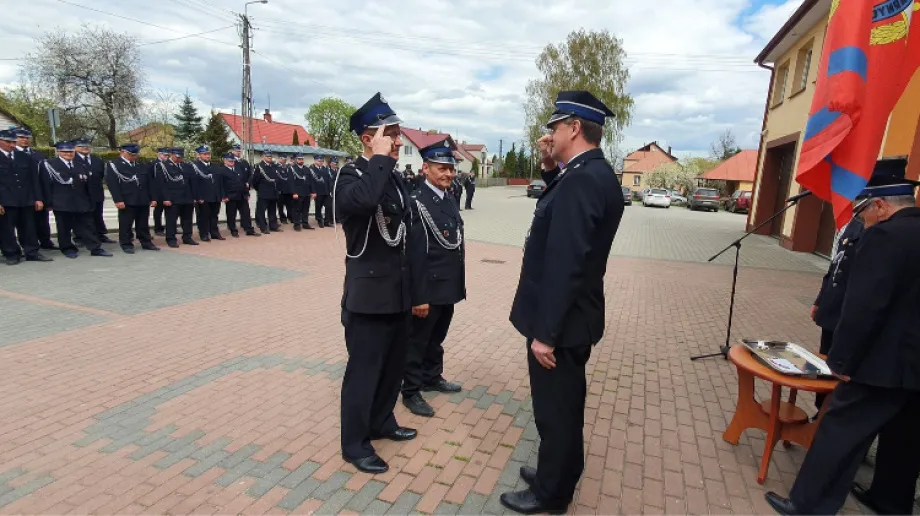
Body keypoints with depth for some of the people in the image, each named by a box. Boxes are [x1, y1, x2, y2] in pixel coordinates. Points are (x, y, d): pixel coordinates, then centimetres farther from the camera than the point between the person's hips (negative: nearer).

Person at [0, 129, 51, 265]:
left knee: (28, 228, 8)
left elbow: (33, 178, 12)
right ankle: (11, 255, 11)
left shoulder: (24, 157, 12)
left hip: (26, 199, 3)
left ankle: (32, 253, 14)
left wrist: (38, 198, 4)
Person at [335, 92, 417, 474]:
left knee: (393, 364, 20)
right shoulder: (351, 176, -12)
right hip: (369, 293, -8)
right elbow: (364, 200, -39)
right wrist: (382, 157, -24)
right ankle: (355, 444, 23)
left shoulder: (395, 177, 10)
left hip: (398, 291, 8)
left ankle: (381, 422, 40)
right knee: (364, 369, 5)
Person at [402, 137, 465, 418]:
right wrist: (419, 296, -20)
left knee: (436, 339, 23)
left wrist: (459, 286, 14)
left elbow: (456, 248, 12)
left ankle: (432, 378, 41)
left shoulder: (450, 203, 9)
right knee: (417, 341, 8)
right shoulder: (416, 203, -16)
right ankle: (411, 392, 23)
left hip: (448, 289, 8)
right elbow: (415, 255, -20)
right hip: (428, 290, -8)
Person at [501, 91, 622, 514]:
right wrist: (549, 170, 6)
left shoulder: (582, 178, -24)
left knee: (555, 409, 9)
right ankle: (560, 473, 44)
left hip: (560, 322, -10)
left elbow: (565, 263, -28)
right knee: (564, 405, 23)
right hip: (573, 316, 10)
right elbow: (561, 209, 20)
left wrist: (545, 332, -22)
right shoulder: (595, 173, 7)